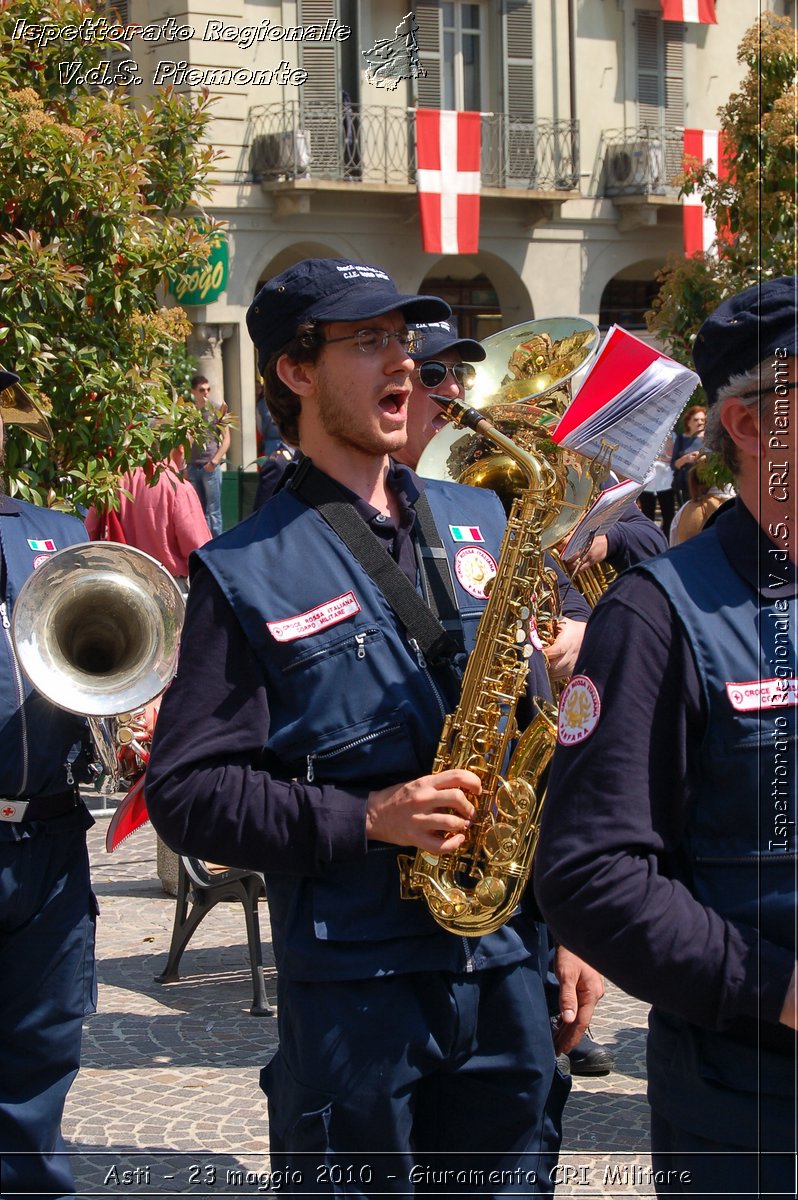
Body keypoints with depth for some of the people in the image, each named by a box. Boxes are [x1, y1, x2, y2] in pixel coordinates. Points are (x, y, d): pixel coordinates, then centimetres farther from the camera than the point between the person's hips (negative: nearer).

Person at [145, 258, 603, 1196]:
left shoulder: (479, 522, 11)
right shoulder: (245, 572, -4)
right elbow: (186, 791, -8)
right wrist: (367, 820, -19)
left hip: (509, 968, 5)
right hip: (351, 987, -4)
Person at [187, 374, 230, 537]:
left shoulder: (217, 409, 2)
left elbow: (226, 439, 2)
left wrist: (215, 461, -8)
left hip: (211, 467, -3)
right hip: (192, 467, 3)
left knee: (213, 511, -3)